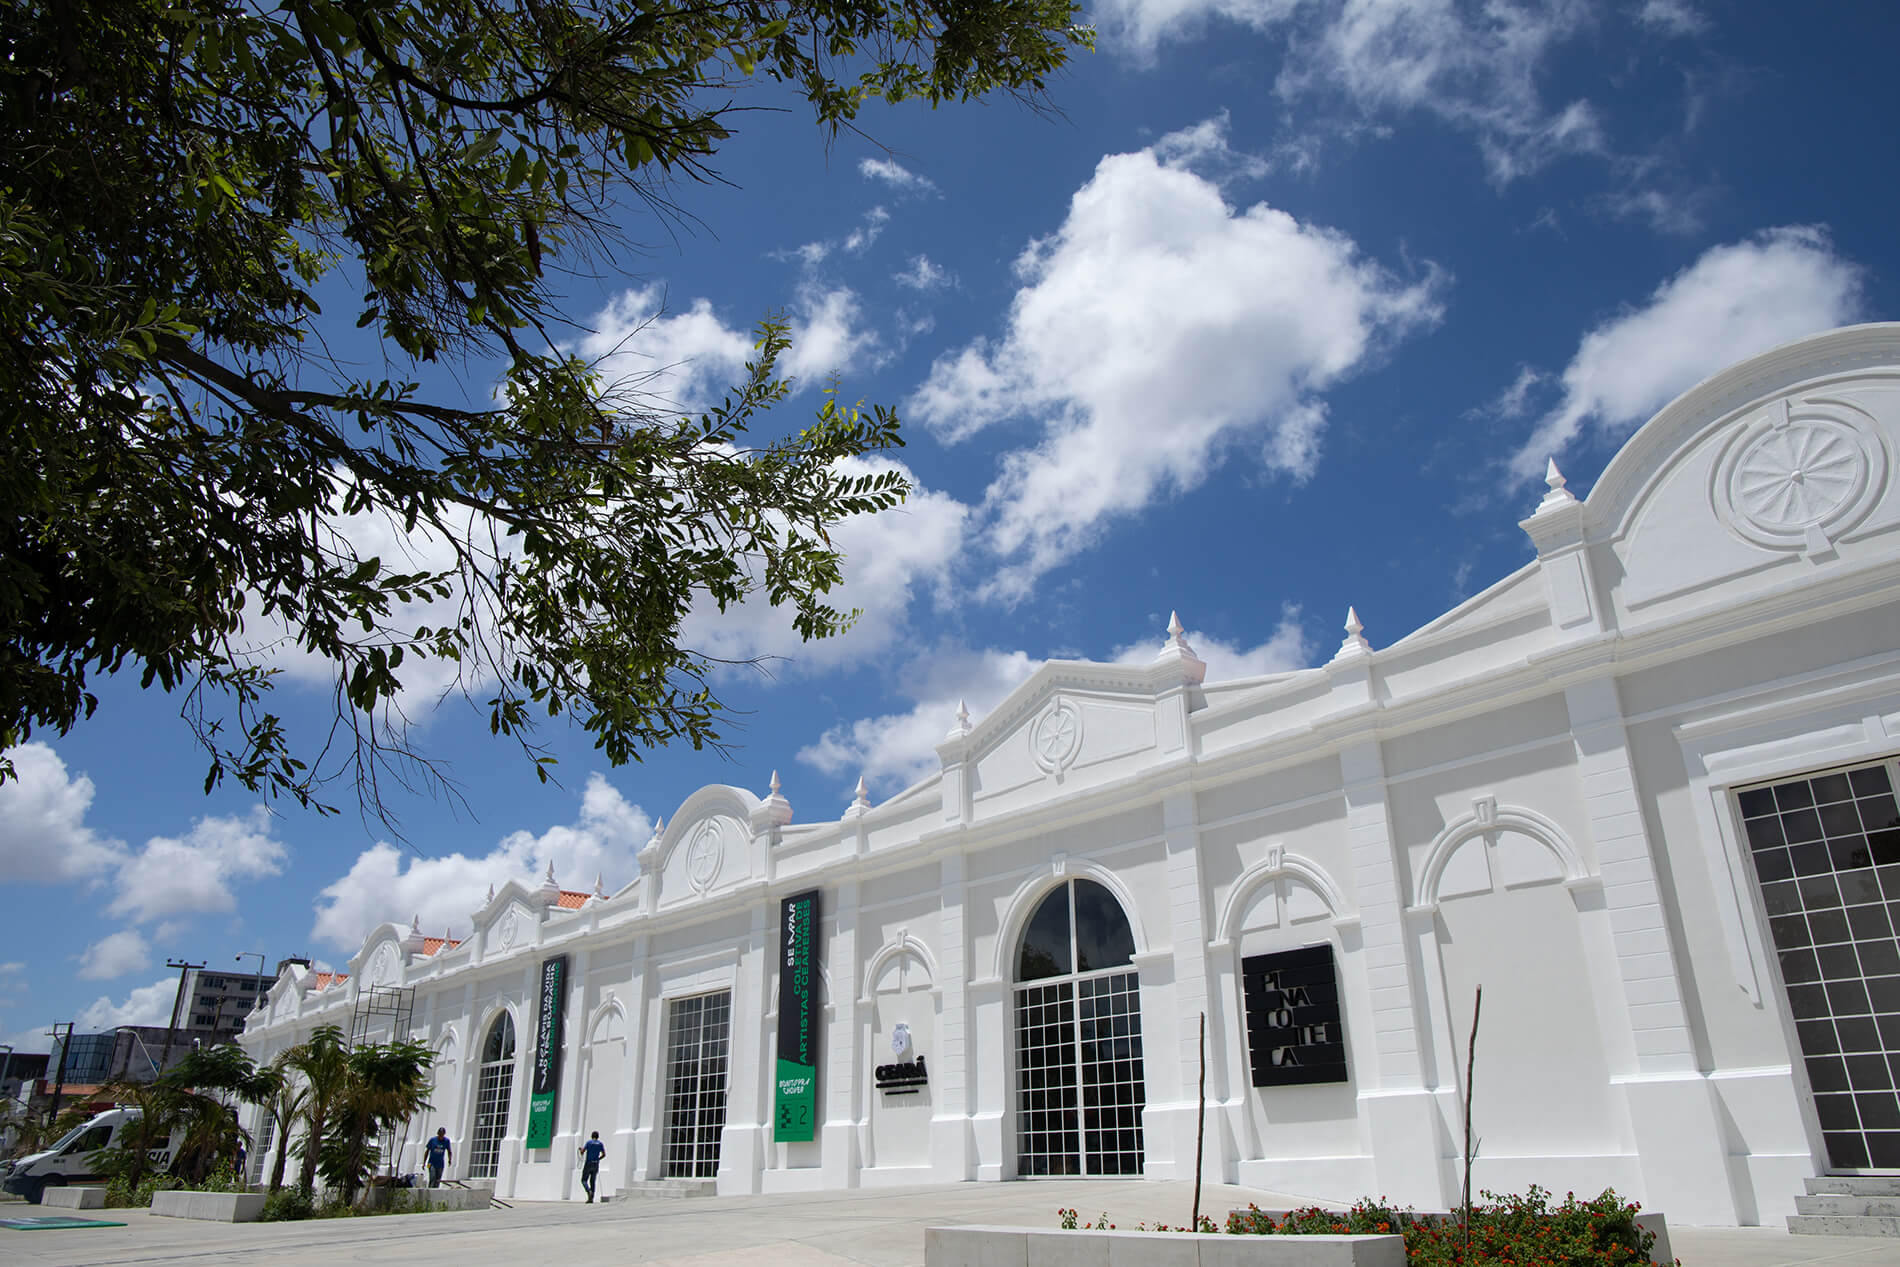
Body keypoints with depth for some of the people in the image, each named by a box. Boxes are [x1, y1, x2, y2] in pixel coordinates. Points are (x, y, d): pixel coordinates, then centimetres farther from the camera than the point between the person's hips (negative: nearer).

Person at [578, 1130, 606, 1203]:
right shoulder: (600, 1144, 5)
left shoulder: (589, 1142, -3)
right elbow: (604, 1154, 1)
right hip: (596, 1164, 3)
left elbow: (582, 1151, -11)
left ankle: (589, 1191, -21)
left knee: (584, 1180, 7)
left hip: (588, 1164, -3)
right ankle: (591, 1199, 5)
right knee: (592, 1181, 12)